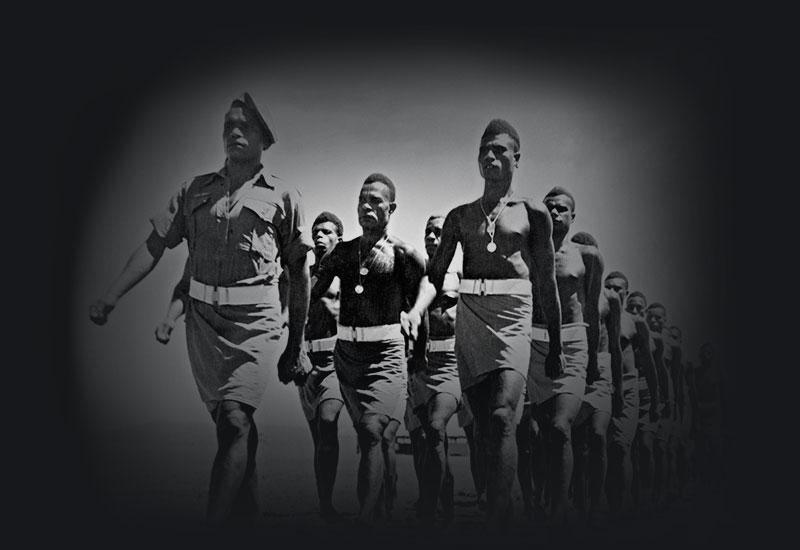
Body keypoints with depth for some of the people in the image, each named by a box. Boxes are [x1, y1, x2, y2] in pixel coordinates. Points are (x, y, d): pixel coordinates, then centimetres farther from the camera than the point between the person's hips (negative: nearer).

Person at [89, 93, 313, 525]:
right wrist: (109, 299, 6)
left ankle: (214, 526, -16)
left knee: (233, 421, -17)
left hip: (256, 323, -3)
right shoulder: (195, 191, 12)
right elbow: (153, 247, 13)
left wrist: (297, 343, 6)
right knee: (236, 424, 10)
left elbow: (299, 273, 6)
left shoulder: (283, 198, 4)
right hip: (203, 320, 4)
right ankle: (248, 510, 25)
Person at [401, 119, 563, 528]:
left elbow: (546, 284, 9)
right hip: (469, 316, 3)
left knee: (501, 417, -19)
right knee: (483, 425, 6)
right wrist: (416, 310, -10)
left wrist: (556, 345, 8)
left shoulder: (532, 214, 8)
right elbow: (436, 275, 10)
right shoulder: (460, 216, 14)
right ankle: (492, 505, 18)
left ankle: (498, 521, -21)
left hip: (513, 316, -3)